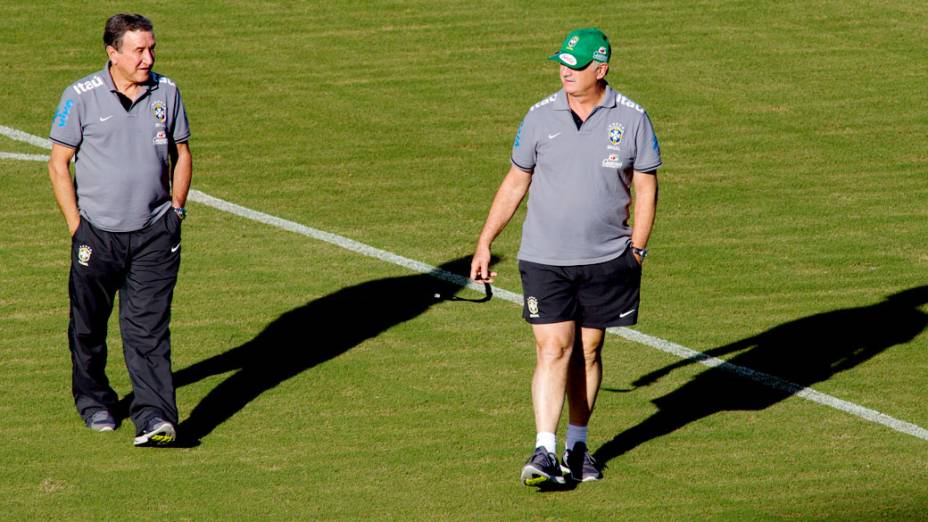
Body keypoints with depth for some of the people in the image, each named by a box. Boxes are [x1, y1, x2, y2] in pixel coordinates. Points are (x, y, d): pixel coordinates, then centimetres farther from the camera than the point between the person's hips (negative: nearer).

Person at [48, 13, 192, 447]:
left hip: (154, 234, 1)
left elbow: (181, 154, 16)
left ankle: (154, 415, -13)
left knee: (148, 328, -7)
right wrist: (75, 225, -4)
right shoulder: (81, 97, -6)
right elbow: (59, 163, -1)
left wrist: (176, 211, 8)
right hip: (97, 233, -1)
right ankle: (93, 400, 32)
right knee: (88, 326, 11)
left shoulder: (167, 93, 4)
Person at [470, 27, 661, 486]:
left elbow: (646, 188, 4)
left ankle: (578, 445, 23)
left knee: (588, 351, 9)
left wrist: (636, 251, -2)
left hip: (606, 260, 0)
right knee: (552, 351, -10)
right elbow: (515, 183, 9)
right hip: (544, 259, 0)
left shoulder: (631, 119, -2)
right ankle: (544, 453, -14)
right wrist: (484, 243, 9)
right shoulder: (541, 117, 0)